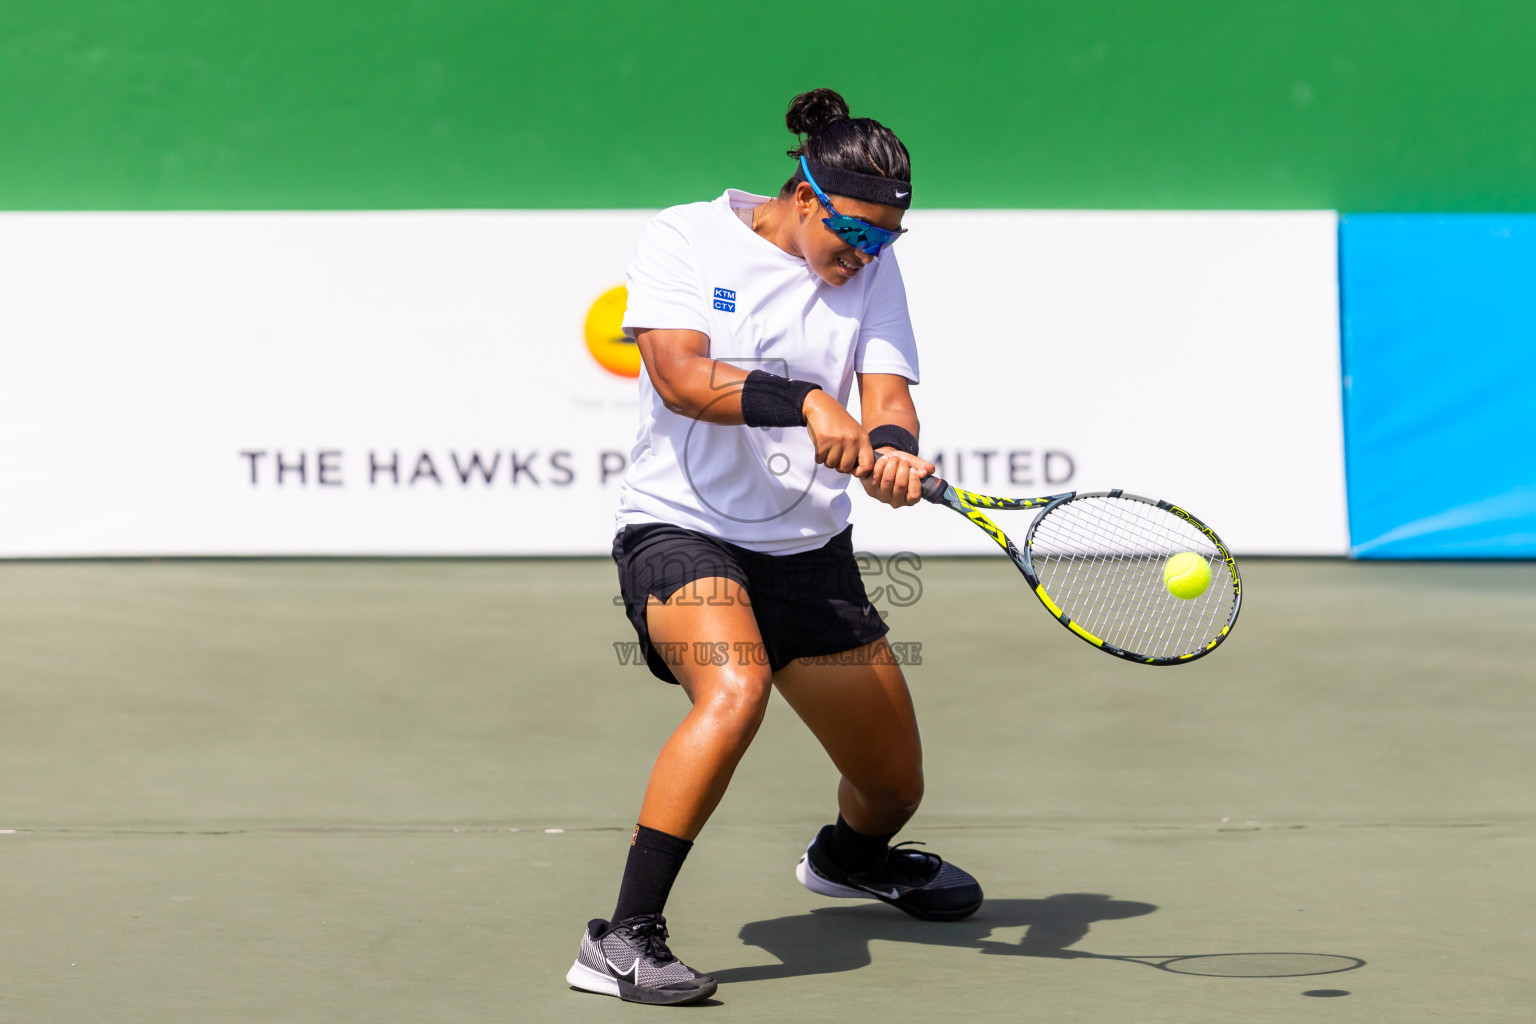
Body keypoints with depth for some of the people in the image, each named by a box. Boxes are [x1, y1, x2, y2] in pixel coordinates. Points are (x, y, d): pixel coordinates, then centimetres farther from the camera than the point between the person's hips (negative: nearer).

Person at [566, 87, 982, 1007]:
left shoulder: (873, 270, 4)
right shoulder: (685, 240, -9)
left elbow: (889, 396, -6)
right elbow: (682, 377, -22)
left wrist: (892, 450, -29)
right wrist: (806, 402, -34)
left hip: (810, 548, 5)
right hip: (681, 527, -5)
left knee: (894, 786, 12)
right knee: (735, 688, -36)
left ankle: (848, 855, 52)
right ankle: (624, 940, -32)